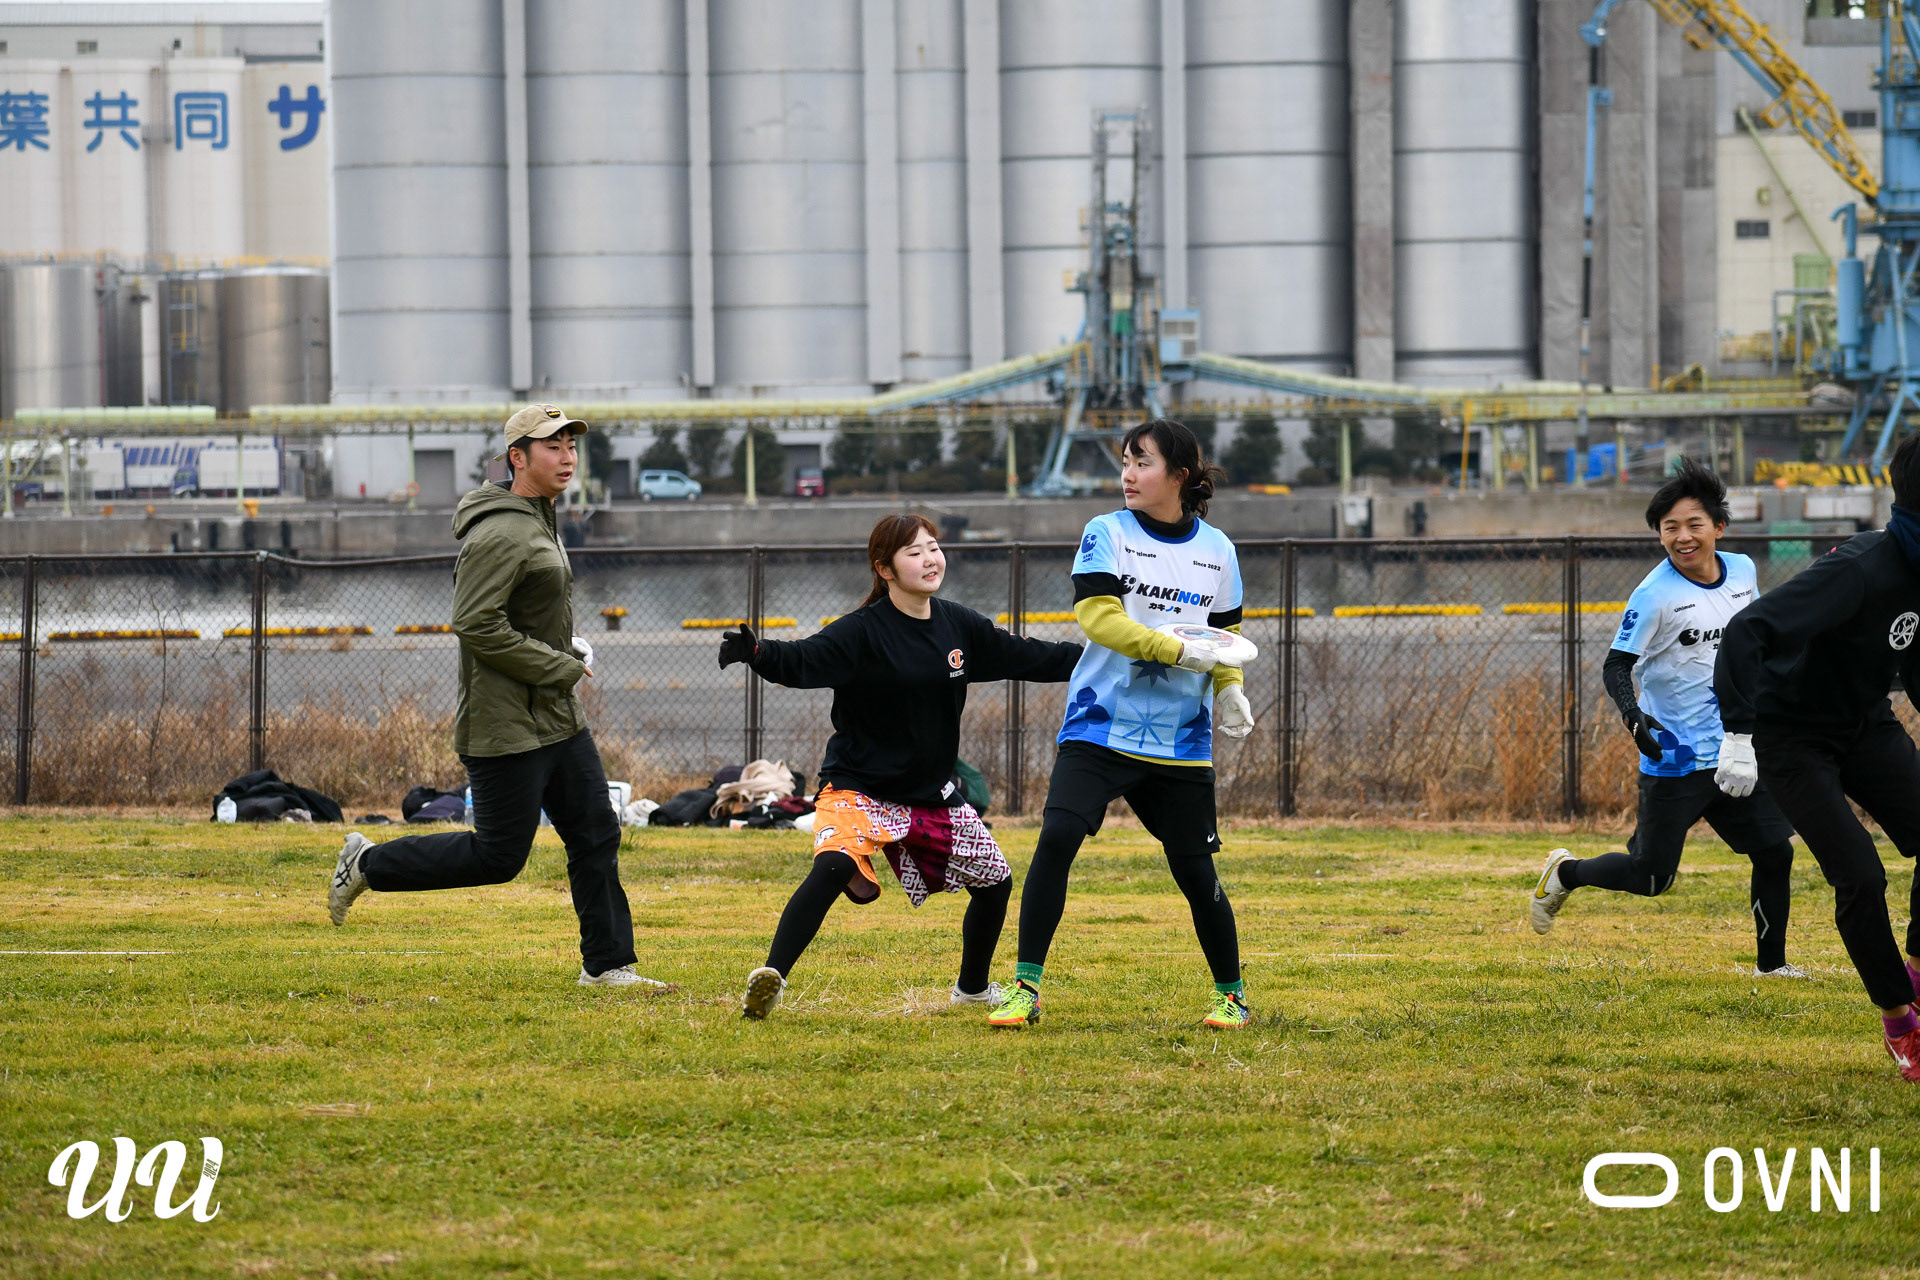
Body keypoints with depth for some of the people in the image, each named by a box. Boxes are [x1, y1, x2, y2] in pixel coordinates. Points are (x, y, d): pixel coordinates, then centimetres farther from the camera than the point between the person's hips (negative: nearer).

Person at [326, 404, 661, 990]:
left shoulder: (538, 524, 15)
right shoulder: (500, 534, -18)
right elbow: (477, 624, -24)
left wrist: (568, 648, 9)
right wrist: (562, 668, -18)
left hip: (557, 718, 10)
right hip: (507, 724, -10)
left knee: (596, 834, 8)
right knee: (498, 856, -4)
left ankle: (607, 964, 14)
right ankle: (369, 864, 10)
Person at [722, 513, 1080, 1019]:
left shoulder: (960, 626, 2)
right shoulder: (863, 631, -16)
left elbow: (1027, 657, 14)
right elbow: (803, 661, -30)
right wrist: (756, 653, -50)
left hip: (933, 791, 7)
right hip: (859, 784, -7)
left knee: (995, 880, 13)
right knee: (836, 864, -33)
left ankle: (973, 987, 37)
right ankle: (770, 978, -34)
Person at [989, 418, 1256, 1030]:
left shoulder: (1216, 550, 8)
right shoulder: (1107, 534, -1)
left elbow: (1224, 635, 19)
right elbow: (1097, 615, -14)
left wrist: (1230, 688, -1)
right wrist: (1178, 651, -21)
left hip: (1180, 742, 2)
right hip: (1099, 726, -2)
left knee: (1194, 867, 3)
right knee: (1056, 840, -17)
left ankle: (1231, 995, 21)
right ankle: (1025, 988, -11)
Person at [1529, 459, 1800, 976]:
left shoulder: (1742, 571, 4)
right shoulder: (1654, 594, -16)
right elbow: (1616, 665, -15)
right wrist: (1632, 713, -32)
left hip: (1738, 752, 6)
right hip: (1675, 758, -6)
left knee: (1775, 851, 1)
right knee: (1649, 877, 0)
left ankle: (1771, 963, 17)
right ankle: (1565, 873, 26)